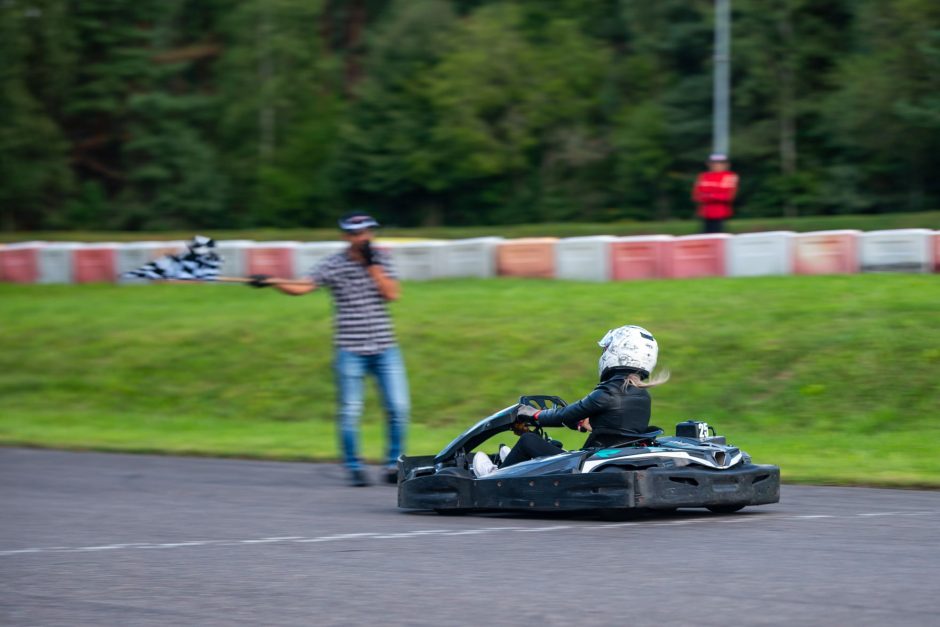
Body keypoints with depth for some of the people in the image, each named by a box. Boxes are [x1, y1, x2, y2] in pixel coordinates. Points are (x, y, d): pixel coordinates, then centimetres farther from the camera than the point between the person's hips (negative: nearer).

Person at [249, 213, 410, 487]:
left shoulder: (380, 259, 5)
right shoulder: (333, 265, -3)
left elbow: (392, 293, -6)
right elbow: (302, 287, -13)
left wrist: (372, 265, -12)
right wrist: (271, 282, -29)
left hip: (384, 348, 2)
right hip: (350, 350, -2)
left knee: (399, 407, -1)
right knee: (349, 412, -3)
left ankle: (393, 466, 12)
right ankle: (354, 468, 10)